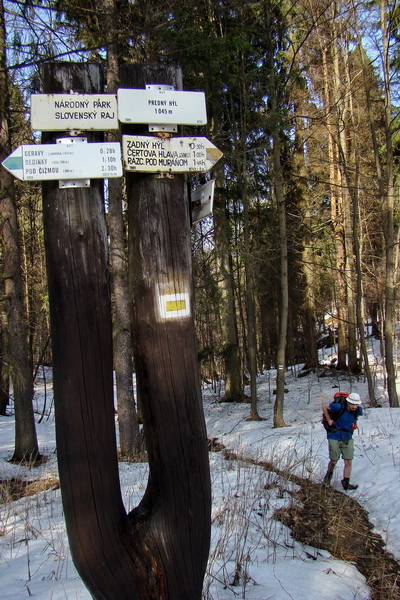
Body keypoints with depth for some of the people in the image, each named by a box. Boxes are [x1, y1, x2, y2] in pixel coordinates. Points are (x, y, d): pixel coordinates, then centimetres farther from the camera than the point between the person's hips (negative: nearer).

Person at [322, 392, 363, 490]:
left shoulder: (358, 410, -10)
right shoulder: (339, 407, -24)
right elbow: (324, 406, -10)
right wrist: (329, 420, -7)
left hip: (348, 438, 3)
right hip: (335, 437, -3)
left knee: (348, 462, 0)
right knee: (333, 462, 6)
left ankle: (346, 483, 14)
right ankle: (329, 475, 36)